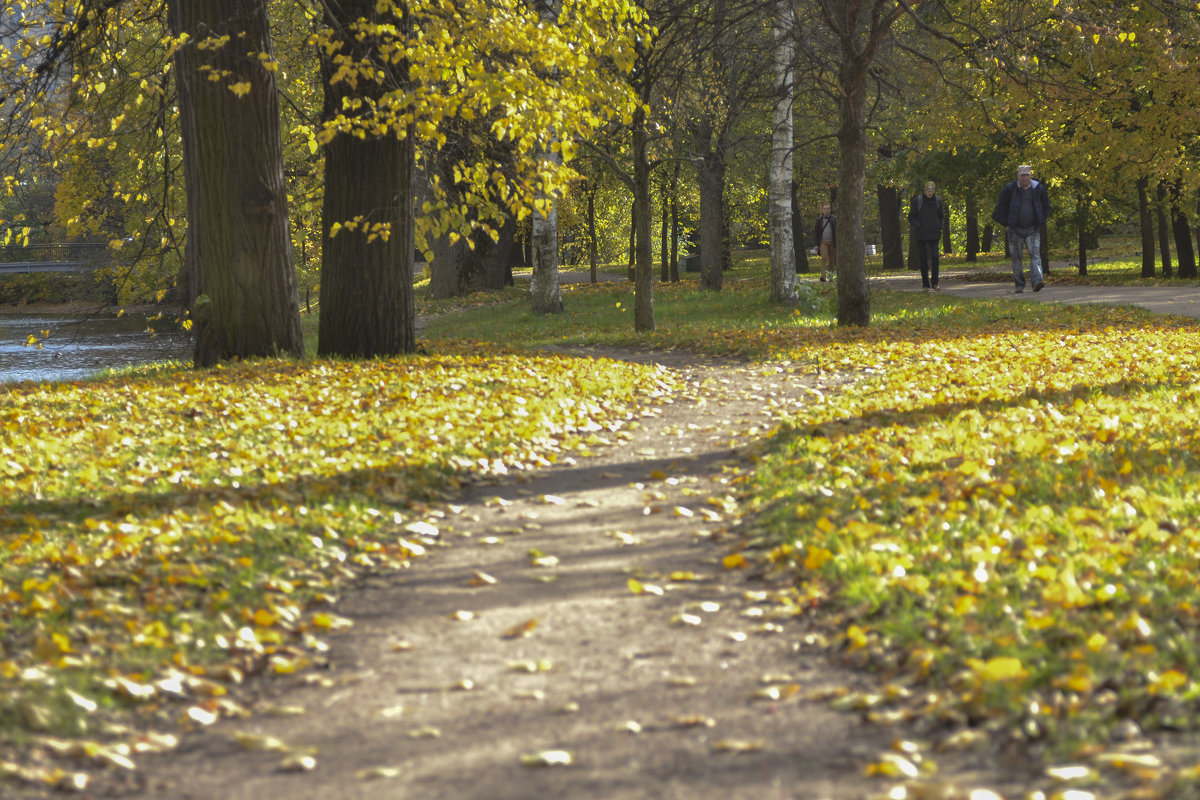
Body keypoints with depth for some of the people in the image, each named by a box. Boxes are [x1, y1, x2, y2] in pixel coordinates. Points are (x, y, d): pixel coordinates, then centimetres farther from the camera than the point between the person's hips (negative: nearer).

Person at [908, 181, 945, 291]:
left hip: (934, 234, 1)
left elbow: (941, 216, 18)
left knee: (935, 256, -12)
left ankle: (935, 282, -5)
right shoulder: (917, 200, -3)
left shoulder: (938, 200, 5)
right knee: (923, 259, 2)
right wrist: (918, 226, -12)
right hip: (921, 235, -1)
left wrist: (940, 226, 2)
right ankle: (925, 284, 10)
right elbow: (911, 217, 2)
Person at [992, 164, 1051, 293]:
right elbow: (1001, 207, 4)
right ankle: (1019, 285, 10)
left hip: (1032, 229, 0)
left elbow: (1046, 207, 15)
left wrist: (1041, 222, 6)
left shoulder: (1039, 189, 2)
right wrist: (1006, 224, -1)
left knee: (1035, 254, -14)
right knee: (1016, 258, 3)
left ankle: (1037, 281, -24)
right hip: (1015, 229, 0)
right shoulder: (1009, 189, -3)